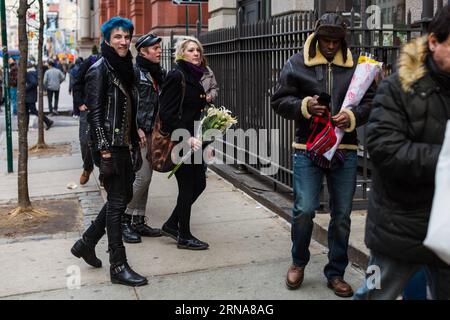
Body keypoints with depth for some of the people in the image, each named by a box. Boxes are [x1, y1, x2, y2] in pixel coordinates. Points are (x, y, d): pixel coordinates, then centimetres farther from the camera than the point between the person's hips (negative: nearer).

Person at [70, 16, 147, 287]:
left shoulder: (126, 68, 14)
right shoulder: (100, 69, -10)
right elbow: (95, 112, -15)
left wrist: (135, 144, 16)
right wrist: (104, 149, -20)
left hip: (124, 144, 9)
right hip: (109, 145, -8)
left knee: (125, 196, 14)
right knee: (117, 201, -3)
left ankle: (87, 242, 29)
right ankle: (118, 266, 6)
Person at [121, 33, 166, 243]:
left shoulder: (158, 73, 15)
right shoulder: (134, 71, -9)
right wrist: (136, 129, -16)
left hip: (152, 133, 8)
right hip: (137, 133, -8)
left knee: (146, 178, 10)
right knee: (142, 177, -10)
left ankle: (138, 221, 19)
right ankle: (124, 220, 4)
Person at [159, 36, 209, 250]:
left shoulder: (194, 78, 14)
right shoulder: (176, 76, -13)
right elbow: (167, 114, -19)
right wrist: (187, 138, -21)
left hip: (192, 140, 9)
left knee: (199, 184, 13)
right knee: (187, 188, 1)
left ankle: (171, 225, 27)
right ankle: (184, 237, 16)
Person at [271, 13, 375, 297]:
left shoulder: (355, 65, 5)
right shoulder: (297, 64, 3)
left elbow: (370, 102, 6)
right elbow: (280, 102, 3)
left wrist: (352, 116, -15)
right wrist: (304, 106, -16)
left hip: (345, 151, 2)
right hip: (308, 149, -2)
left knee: (342, 215, 8)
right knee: (304, 210, -6)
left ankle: (336, 273, 25)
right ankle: (299, 261, 23)